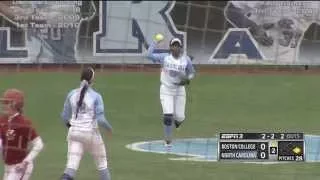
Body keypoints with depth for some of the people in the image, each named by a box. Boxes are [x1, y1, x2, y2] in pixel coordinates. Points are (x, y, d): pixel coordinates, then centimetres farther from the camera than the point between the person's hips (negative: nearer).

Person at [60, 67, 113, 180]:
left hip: (74, 133, 3)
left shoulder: (72, 94, 0)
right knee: (102, 164, 18)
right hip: (91, 133, -3)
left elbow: (65, 116, 7)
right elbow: (100, 120, -15)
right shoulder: (96, 96, -12)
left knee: (71, 166, -4)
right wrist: (109, 128, 6)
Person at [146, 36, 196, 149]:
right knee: (168, 116, -11)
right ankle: (168, 141, 4)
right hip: (166, 90, -2)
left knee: (180, 117, -2)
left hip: (179, 90, 2)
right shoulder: (164, 57, -5)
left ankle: (175, 121, 38)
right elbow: (149, 55, -14)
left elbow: (192, 72, 9)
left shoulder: (186, 59, -2)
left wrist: (188, 79, -12)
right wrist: (155, 42, -7)